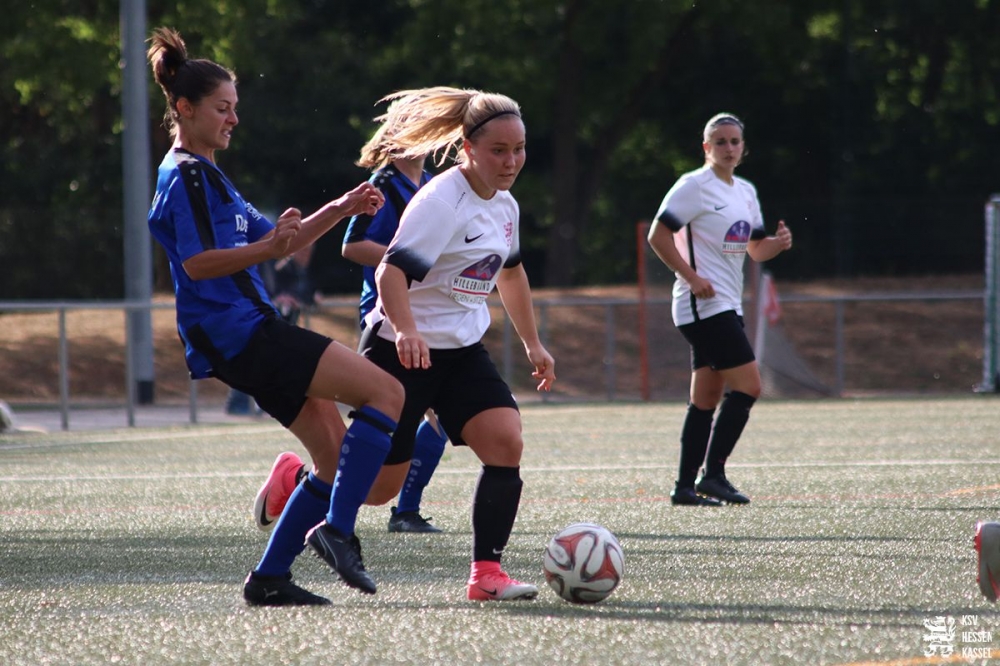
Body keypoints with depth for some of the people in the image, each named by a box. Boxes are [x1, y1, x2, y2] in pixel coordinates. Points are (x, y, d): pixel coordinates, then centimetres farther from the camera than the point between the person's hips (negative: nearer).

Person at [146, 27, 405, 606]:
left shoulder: (206, 176, 24)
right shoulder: (185, 176, -8)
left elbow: (277, 241, 28)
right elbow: (196, 263, -19)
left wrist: (339, 210, 16)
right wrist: (264, 249, -30)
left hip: (250, 336, 10)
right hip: (240, 334, -10)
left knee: (337, 457, 8)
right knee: (385, 391, -18)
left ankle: (269, 579, 9)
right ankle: (337, 530, -23)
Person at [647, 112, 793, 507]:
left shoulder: (746, 192, 16)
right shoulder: (695, 186, -8)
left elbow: (755, 249, 23)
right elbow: (658, 236, -12)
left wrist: (778, 244, 1)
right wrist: (691, 278, -18)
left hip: (727, 307, 9)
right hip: (704, 306, -9)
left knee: (707, 399, 8)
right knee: (748, 386, -14)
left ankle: (686, 486, 11)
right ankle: (713, 475, -10)